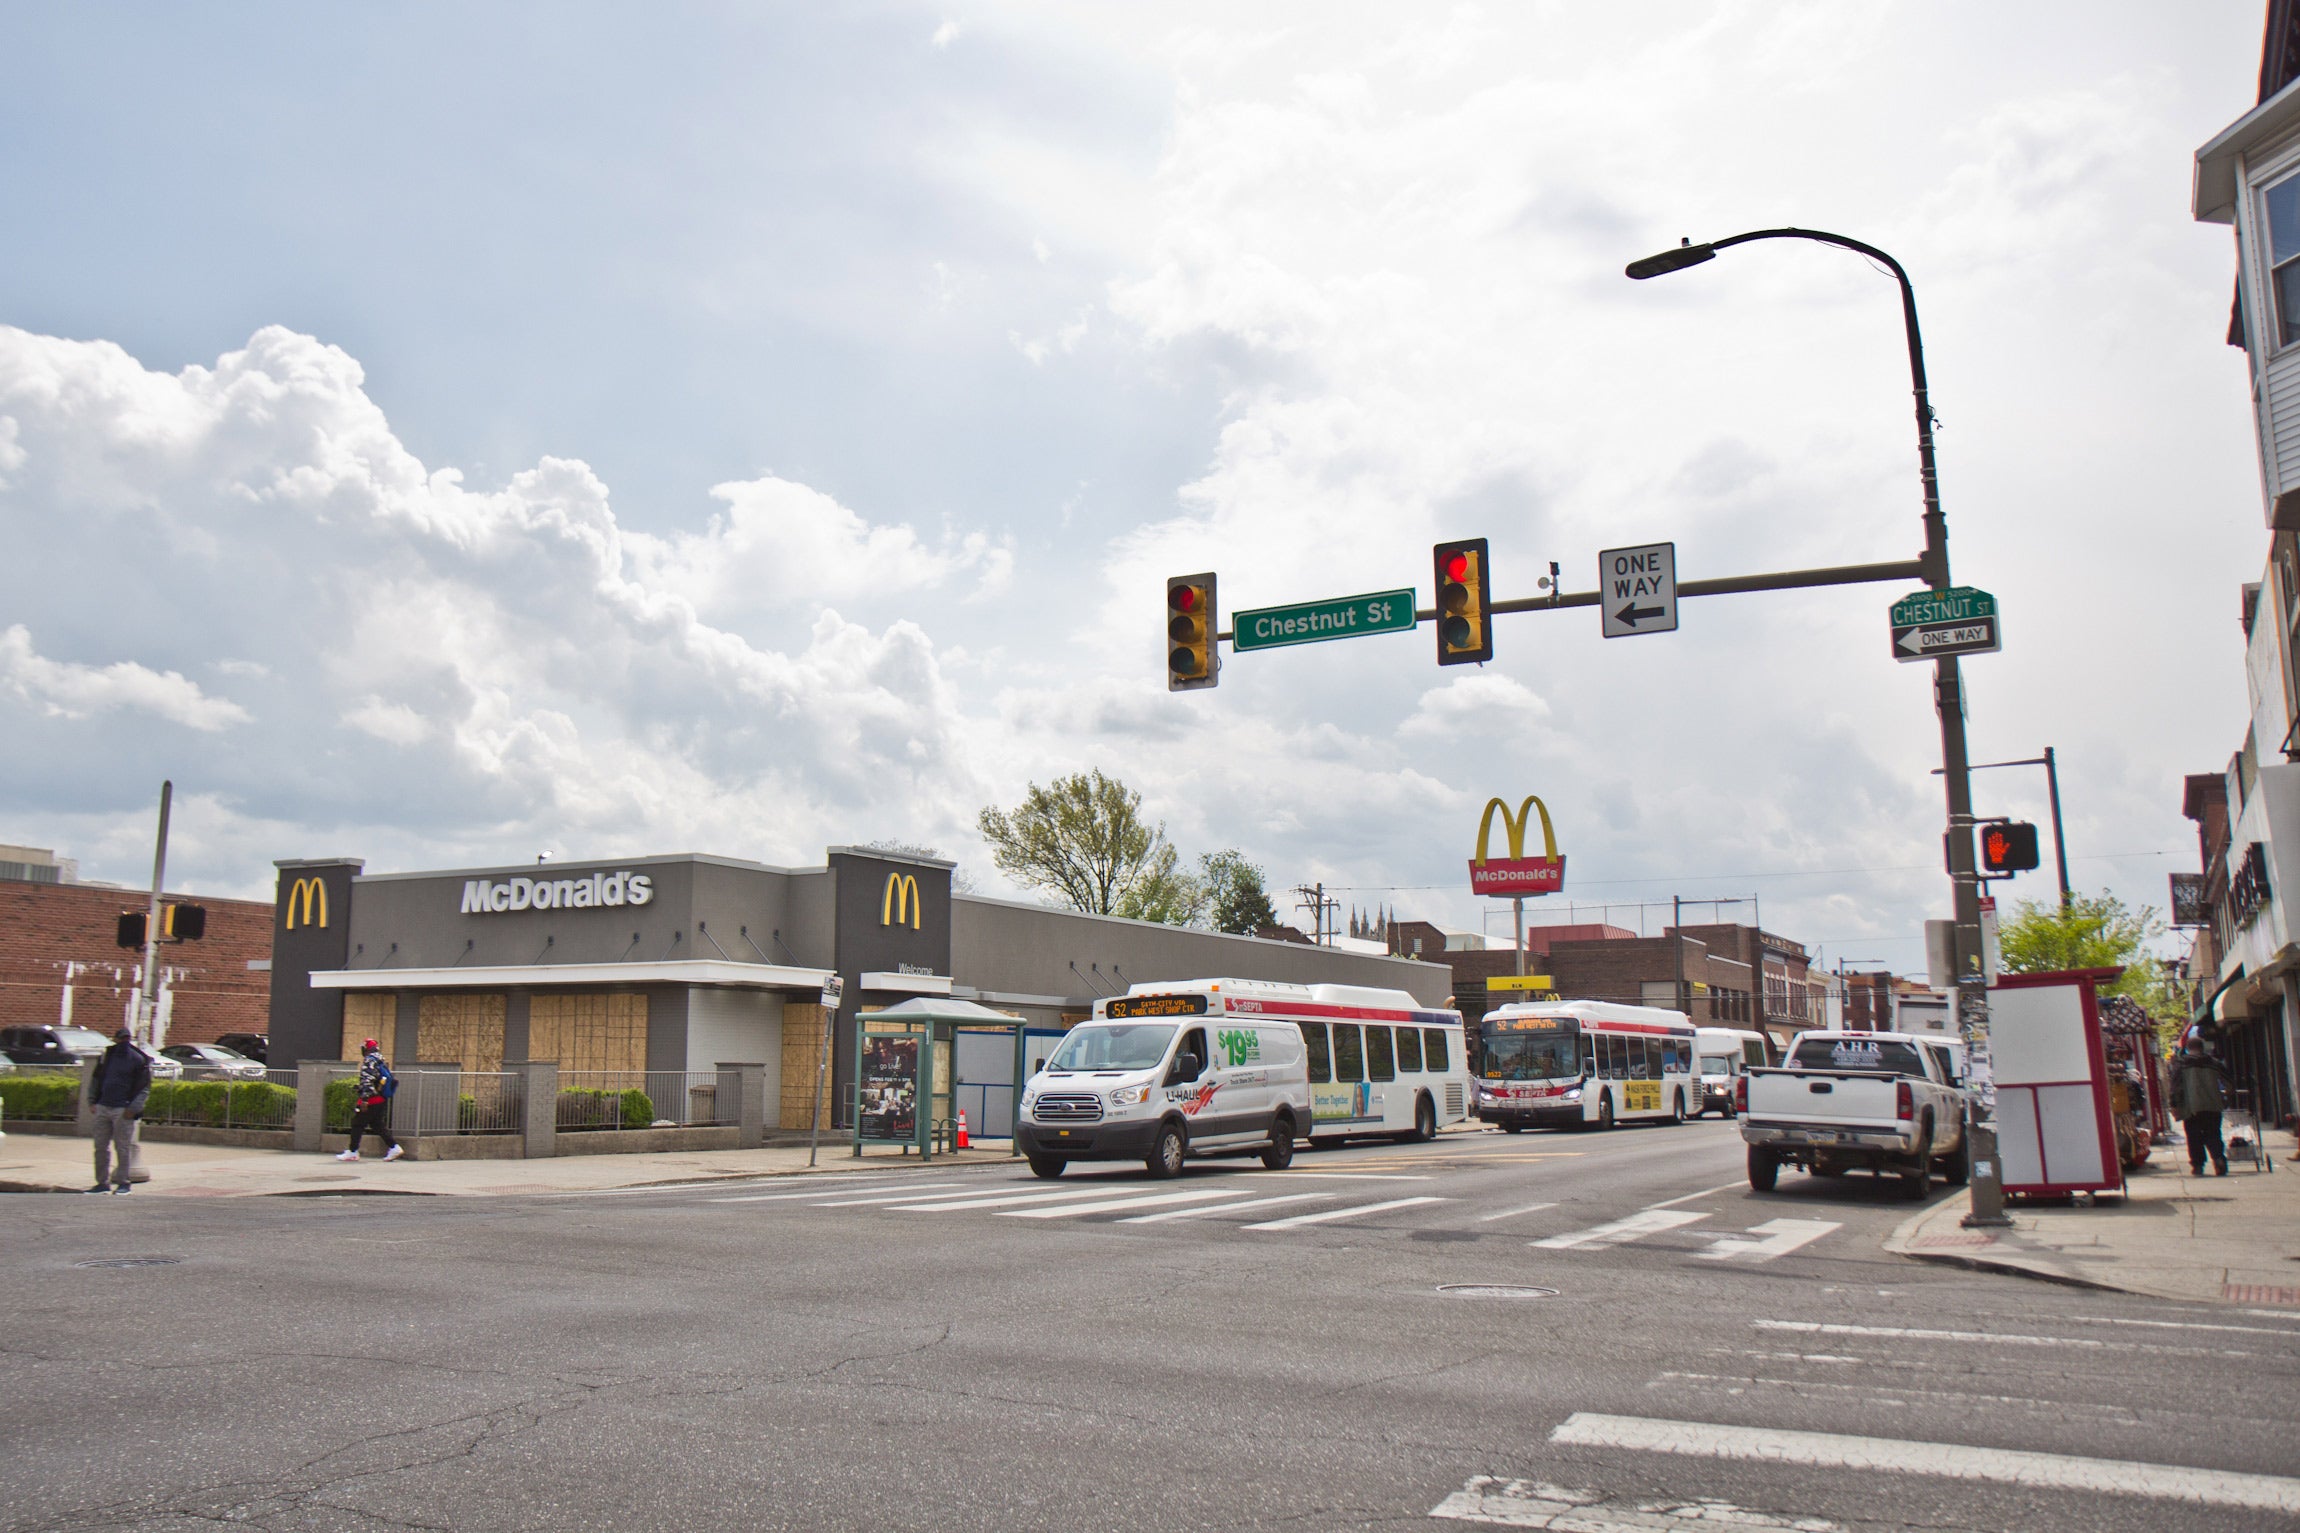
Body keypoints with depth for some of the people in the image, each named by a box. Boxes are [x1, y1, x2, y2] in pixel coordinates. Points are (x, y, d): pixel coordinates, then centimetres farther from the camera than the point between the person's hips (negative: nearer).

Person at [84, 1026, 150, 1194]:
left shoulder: (138, 1059, -3)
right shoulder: (108, 1054, 11)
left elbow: (145, 1087, -4)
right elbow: (96, 1078, 20)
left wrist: (133, 1108, -13)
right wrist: (92, 1101, 9)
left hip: (122, 1110, -5)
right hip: (103, 1107, 5)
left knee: (123, 1148, -2)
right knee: (101, 1147, 9)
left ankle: (123, 1182, 4)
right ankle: (102, 1182, 17)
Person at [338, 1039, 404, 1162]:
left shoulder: (369, 1062, -14)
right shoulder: (381, 1061, 13)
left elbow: (367, 1081, -23)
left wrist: (364, 1099, -26)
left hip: (371, 1101, -8)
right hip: (382, 1100, 8)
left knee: (357, 1124, 2)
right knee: (378, 1125, 13)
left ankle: (352, 1152, 7)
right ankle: (394, 1147, 6)